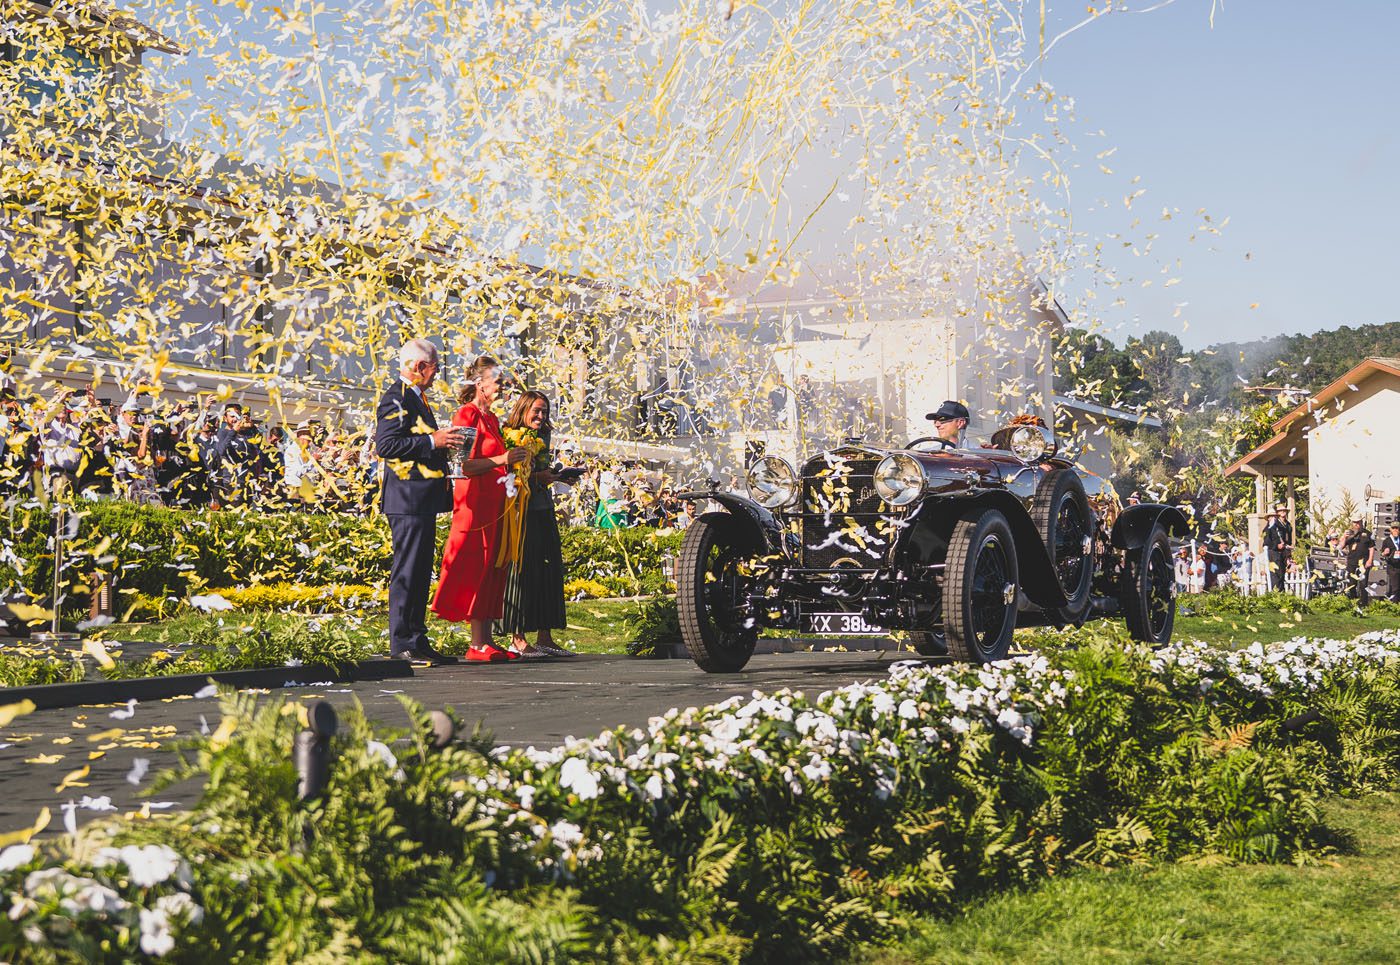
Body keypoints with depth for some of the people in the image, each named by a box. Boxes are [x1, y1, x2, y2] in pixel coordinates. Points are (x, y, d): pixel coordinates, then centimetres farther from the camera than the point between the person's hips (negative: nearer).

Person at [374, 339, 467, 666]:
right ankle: (401, 644, -6)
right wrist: (432, 441, -20)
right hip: (408, 500, -11)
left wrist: (443, 442, 14)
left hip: (423, 501, 11)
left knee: (421, 572, 12)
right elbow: (385, 445, -21)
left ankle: (417, 641, 16)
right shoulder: (397, 398, -11)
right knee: (406, 571, -8)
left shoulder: (415, 397, 22)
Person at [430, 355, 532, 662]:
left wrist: (514, 459, 12)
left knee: (493, 570, 7)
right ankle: (477, 644, -6)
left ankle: (486, 641, 9)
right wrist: (501, 459, -20)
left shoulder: (492, 419, 19)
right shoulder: (467, 415, -9)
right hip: (475, 501, -9)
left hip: (495, 502, 9)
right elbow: (465, 465, -16)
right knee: (477, 566, -8)